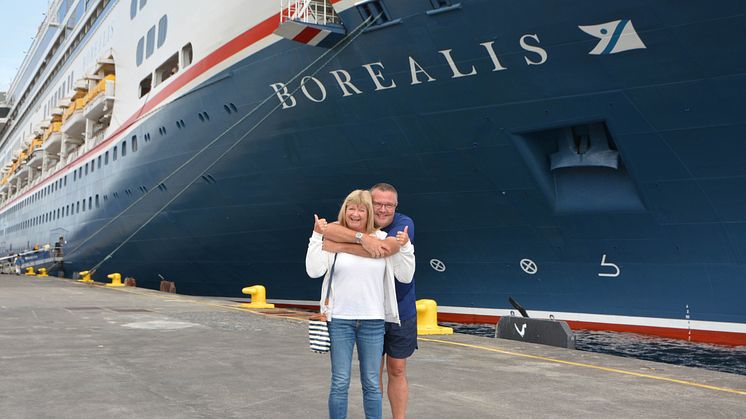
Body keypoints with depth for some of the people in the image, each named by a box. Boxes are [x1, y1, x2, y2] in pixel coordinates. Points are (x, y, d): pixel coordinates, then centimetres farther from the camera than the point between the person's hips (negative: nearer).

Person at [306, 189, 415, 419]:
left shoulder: (383, 239, 3)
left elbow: (405, 277, 4)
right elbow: (314, 271, -11)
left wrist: (405, 246, -8)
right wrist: (317, 236, -13)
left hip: (373, 321, 1)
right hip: (340, 320, -1)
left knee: (372, 383, 10)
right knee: (340, 383, 6)